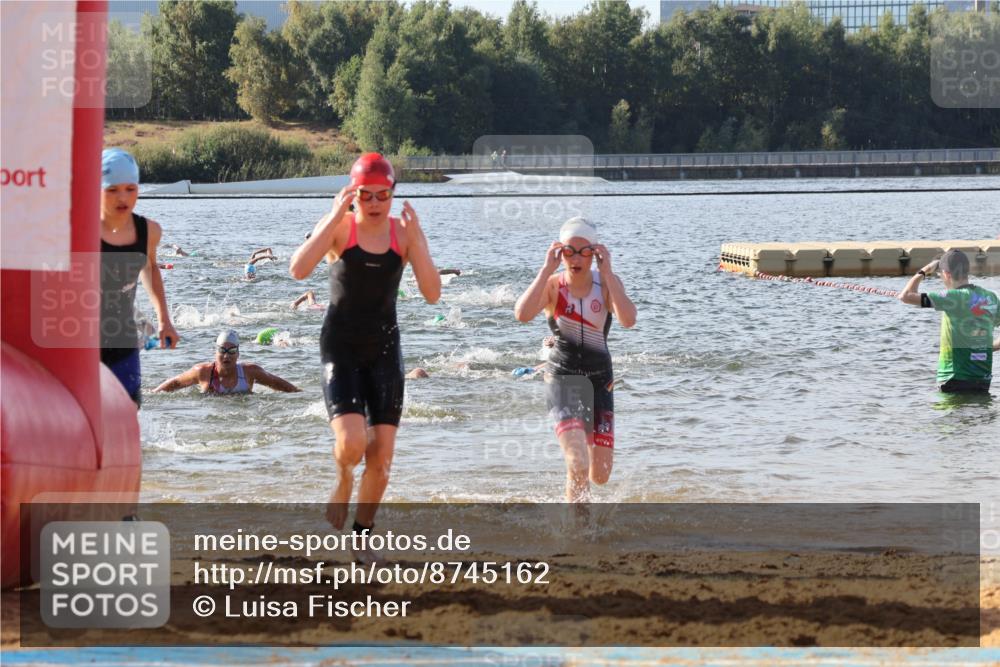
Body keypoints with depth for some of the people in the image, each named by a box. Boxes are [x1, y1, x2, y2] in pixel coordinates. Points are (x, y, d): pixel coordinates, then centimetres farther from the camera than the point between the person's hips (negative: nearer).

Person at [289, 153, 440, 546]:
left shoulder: (404, 232, -1)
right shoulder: (339, 227, -8)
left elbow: (432, 294, -9)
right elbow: (298, 270, -24)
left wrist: (415, 237, -19)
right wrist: (334, 218, -27)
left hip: (384, 348, 3)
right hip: (341, 347, -3)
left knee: (382, 454, -1)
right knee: (351, 443, -21)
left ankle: (363, 532, 19)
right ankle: (343, 480, 15)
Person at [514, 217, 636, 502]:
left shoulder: (607, 284, -3)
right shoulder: (552, 285, -6)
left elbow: (628, 320, -23)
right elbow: (522, 314, -26)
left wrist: (607, 273, -22)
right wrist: (547, 270, -23)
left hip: (600, 380, 3)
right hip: (562, 379, -3)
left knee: (600, 475, 6)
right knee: (578, 466, -22)